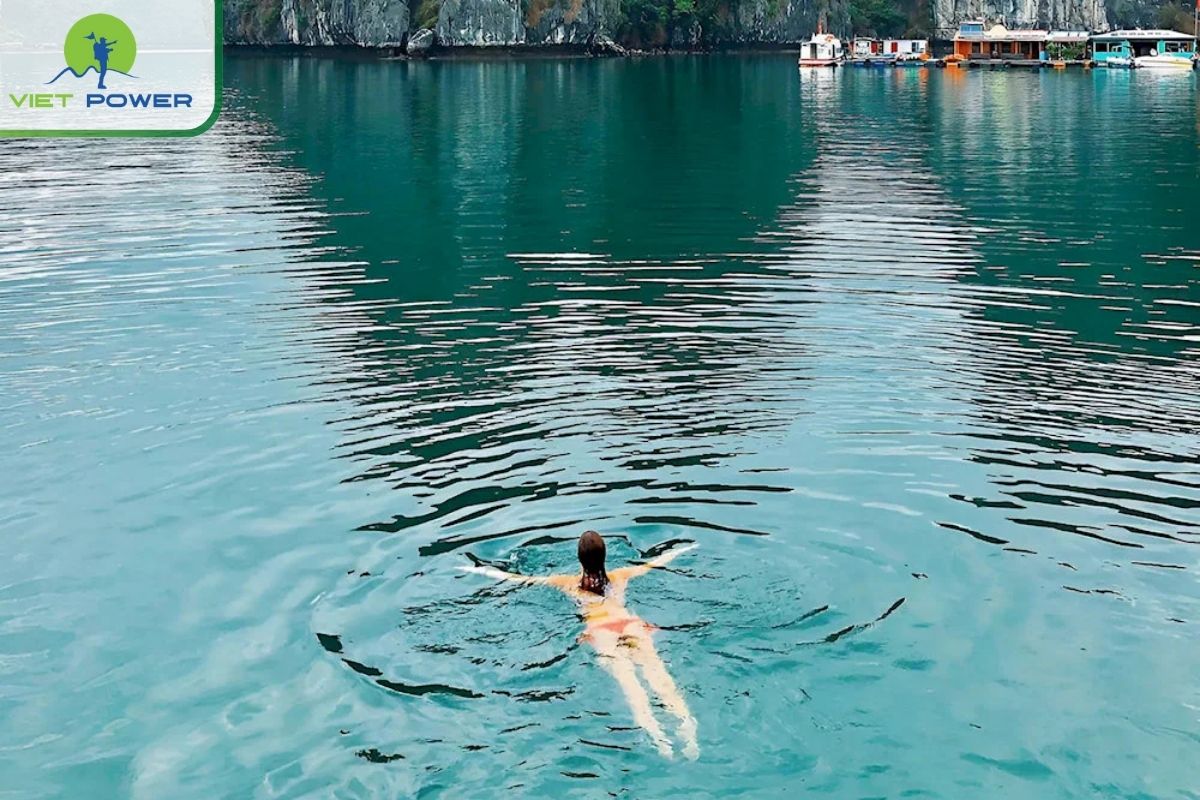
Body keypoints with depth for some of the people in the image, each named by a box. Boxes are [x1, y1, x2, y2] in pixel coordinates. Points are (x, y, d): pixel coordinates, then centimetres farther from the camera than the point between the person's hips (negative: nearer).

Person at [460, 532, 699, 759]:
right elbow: (654, 563, 46)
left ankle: (655, 733, -51)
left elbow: (523, 579, 29)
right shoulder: (619, 576, 30)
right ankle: (685, 719, -49)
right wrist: (680, 550, 63)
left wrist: (485, 571, 40)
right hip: (631, 625, 2)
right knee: (654, 669, -21)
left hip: (602, 632, -2)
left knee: (628, 680, -26)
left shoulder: (569, 583, 24)